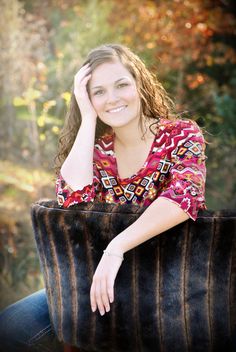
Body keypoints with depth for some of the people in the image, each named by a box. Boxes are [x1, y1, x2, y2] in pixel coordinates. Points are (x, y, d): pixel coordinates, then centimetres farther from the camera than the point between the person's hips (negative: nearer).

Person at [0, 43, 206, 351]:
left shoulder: (182, 135, -7)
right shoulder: (97, 148, 3)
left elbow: (185, 195, -28)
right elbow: (73, 199, -17)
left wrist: (115, 248, -38)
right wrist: (89, 117, -12)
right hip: (105, 279, 4)